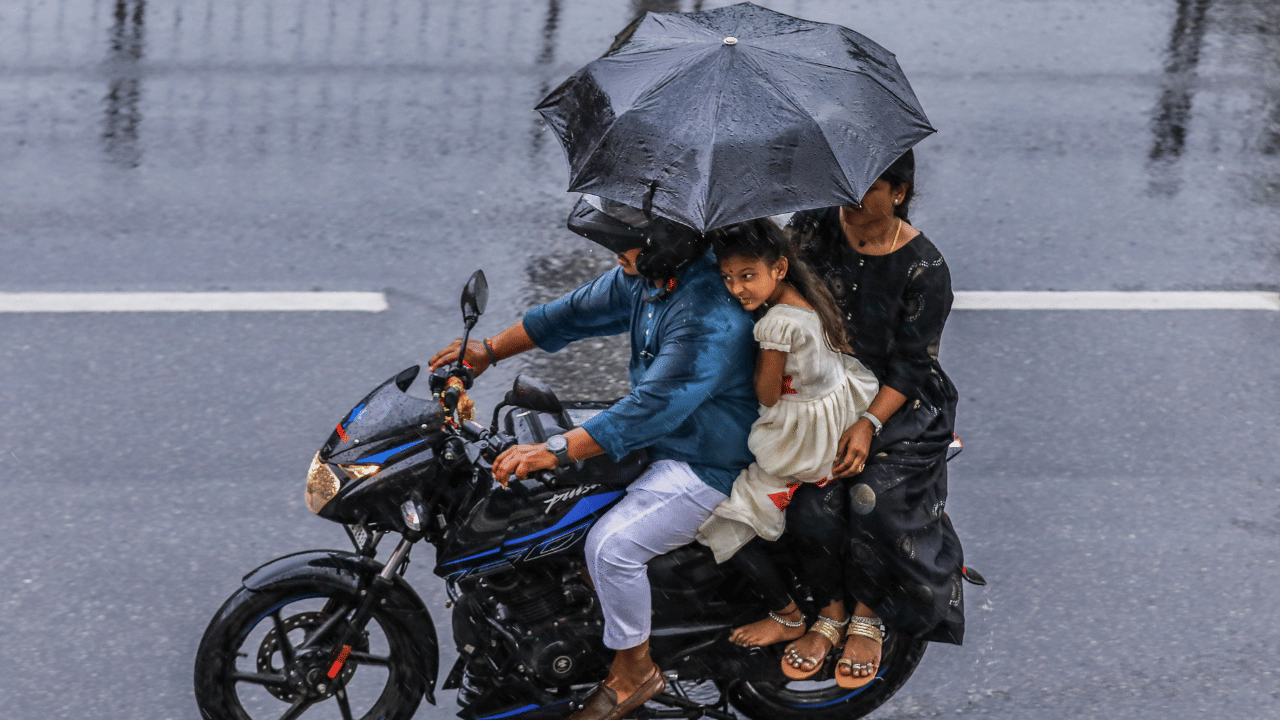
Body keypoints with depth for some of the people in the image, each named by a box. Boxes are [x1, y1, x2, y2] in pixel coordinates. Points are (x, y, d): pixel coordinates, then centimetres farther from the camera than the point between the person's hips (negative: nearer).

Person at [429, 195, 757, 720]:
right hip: (658, 437, 10)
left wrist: (553, 452, -38)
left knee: (611, 545, -22)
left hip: (705, 464, -10)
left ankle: (633, 671, 0)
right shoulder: (644, 276, -4)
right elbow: (579, 312, 10)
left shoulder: (712, 320, -34)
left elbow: (653, 407, -37)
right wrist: (489, 351, 7)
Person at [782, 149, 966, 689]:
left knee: (876, 493, -27)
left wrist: (869, 424, -25)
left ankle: (868, 615, -3)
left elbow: (911, 364, -11)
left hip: (897, 401, -2)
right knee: (813, 495, -25)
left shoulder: (924, 268, -9)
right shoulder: (811, 230, -2)